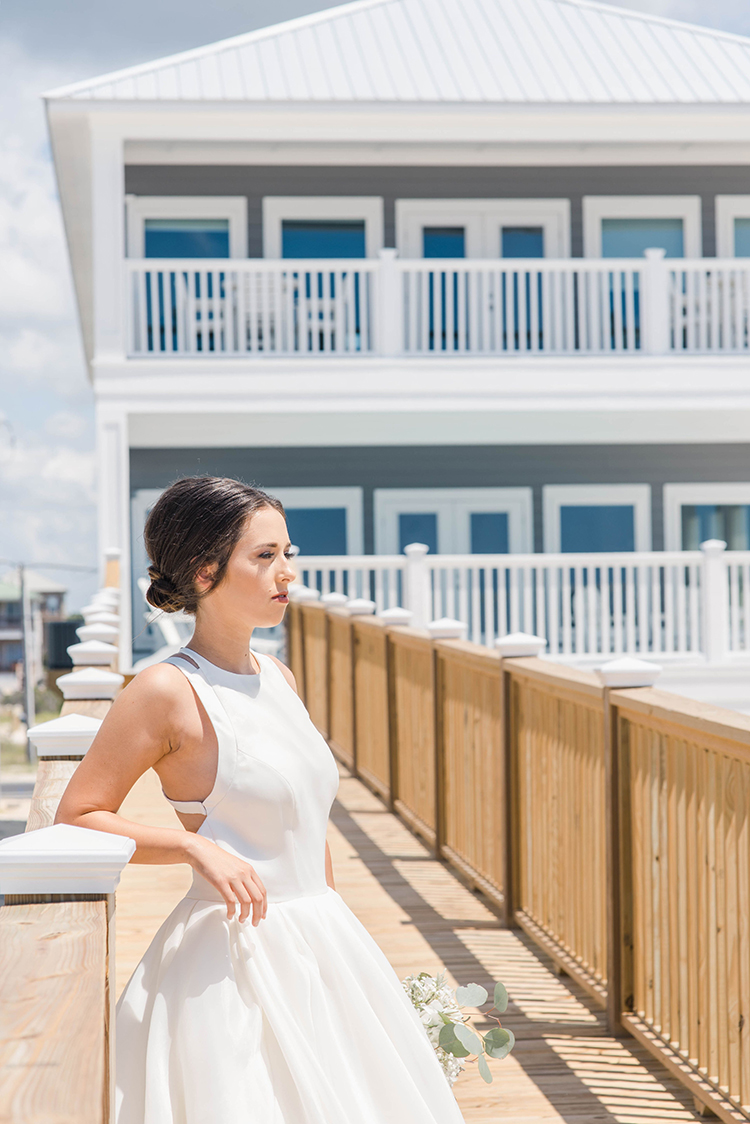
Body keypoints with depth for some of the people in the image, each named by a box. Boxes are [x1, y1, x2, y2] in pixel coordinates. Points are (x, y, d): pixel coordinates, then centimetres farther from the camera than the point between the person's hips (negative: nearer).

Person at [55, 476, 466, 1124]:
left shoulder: (279, 678, 9)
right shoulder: (167, 693, -13)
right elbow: (76, 818, -11)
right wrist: (197, 846, -21)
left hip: (321, 944, 7)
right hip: (235, 961, -7)